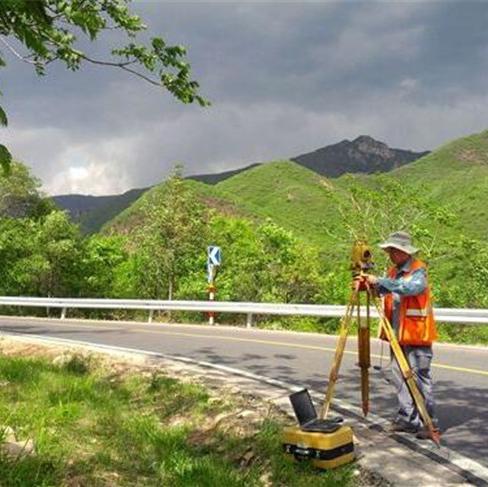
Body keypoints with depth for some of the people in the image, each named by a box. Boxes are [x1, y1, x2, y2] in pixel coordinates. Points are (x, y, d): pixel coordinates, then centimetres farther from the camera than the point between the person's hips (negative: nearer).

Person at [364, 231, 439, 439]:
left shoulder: (418, 270, -11)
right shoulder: (393, 271, 13)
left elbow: (410, 288, -29)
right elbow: (383, 291, 10)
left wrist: (379, 281, -29)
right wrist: (369, 284, -9)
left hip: (416, 336, -8)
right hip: (399, 335, 8)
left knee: (420, 379, -5)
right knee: (400, 377, 10)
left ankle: (429, 422, 3)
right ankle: (407, 418, 19)